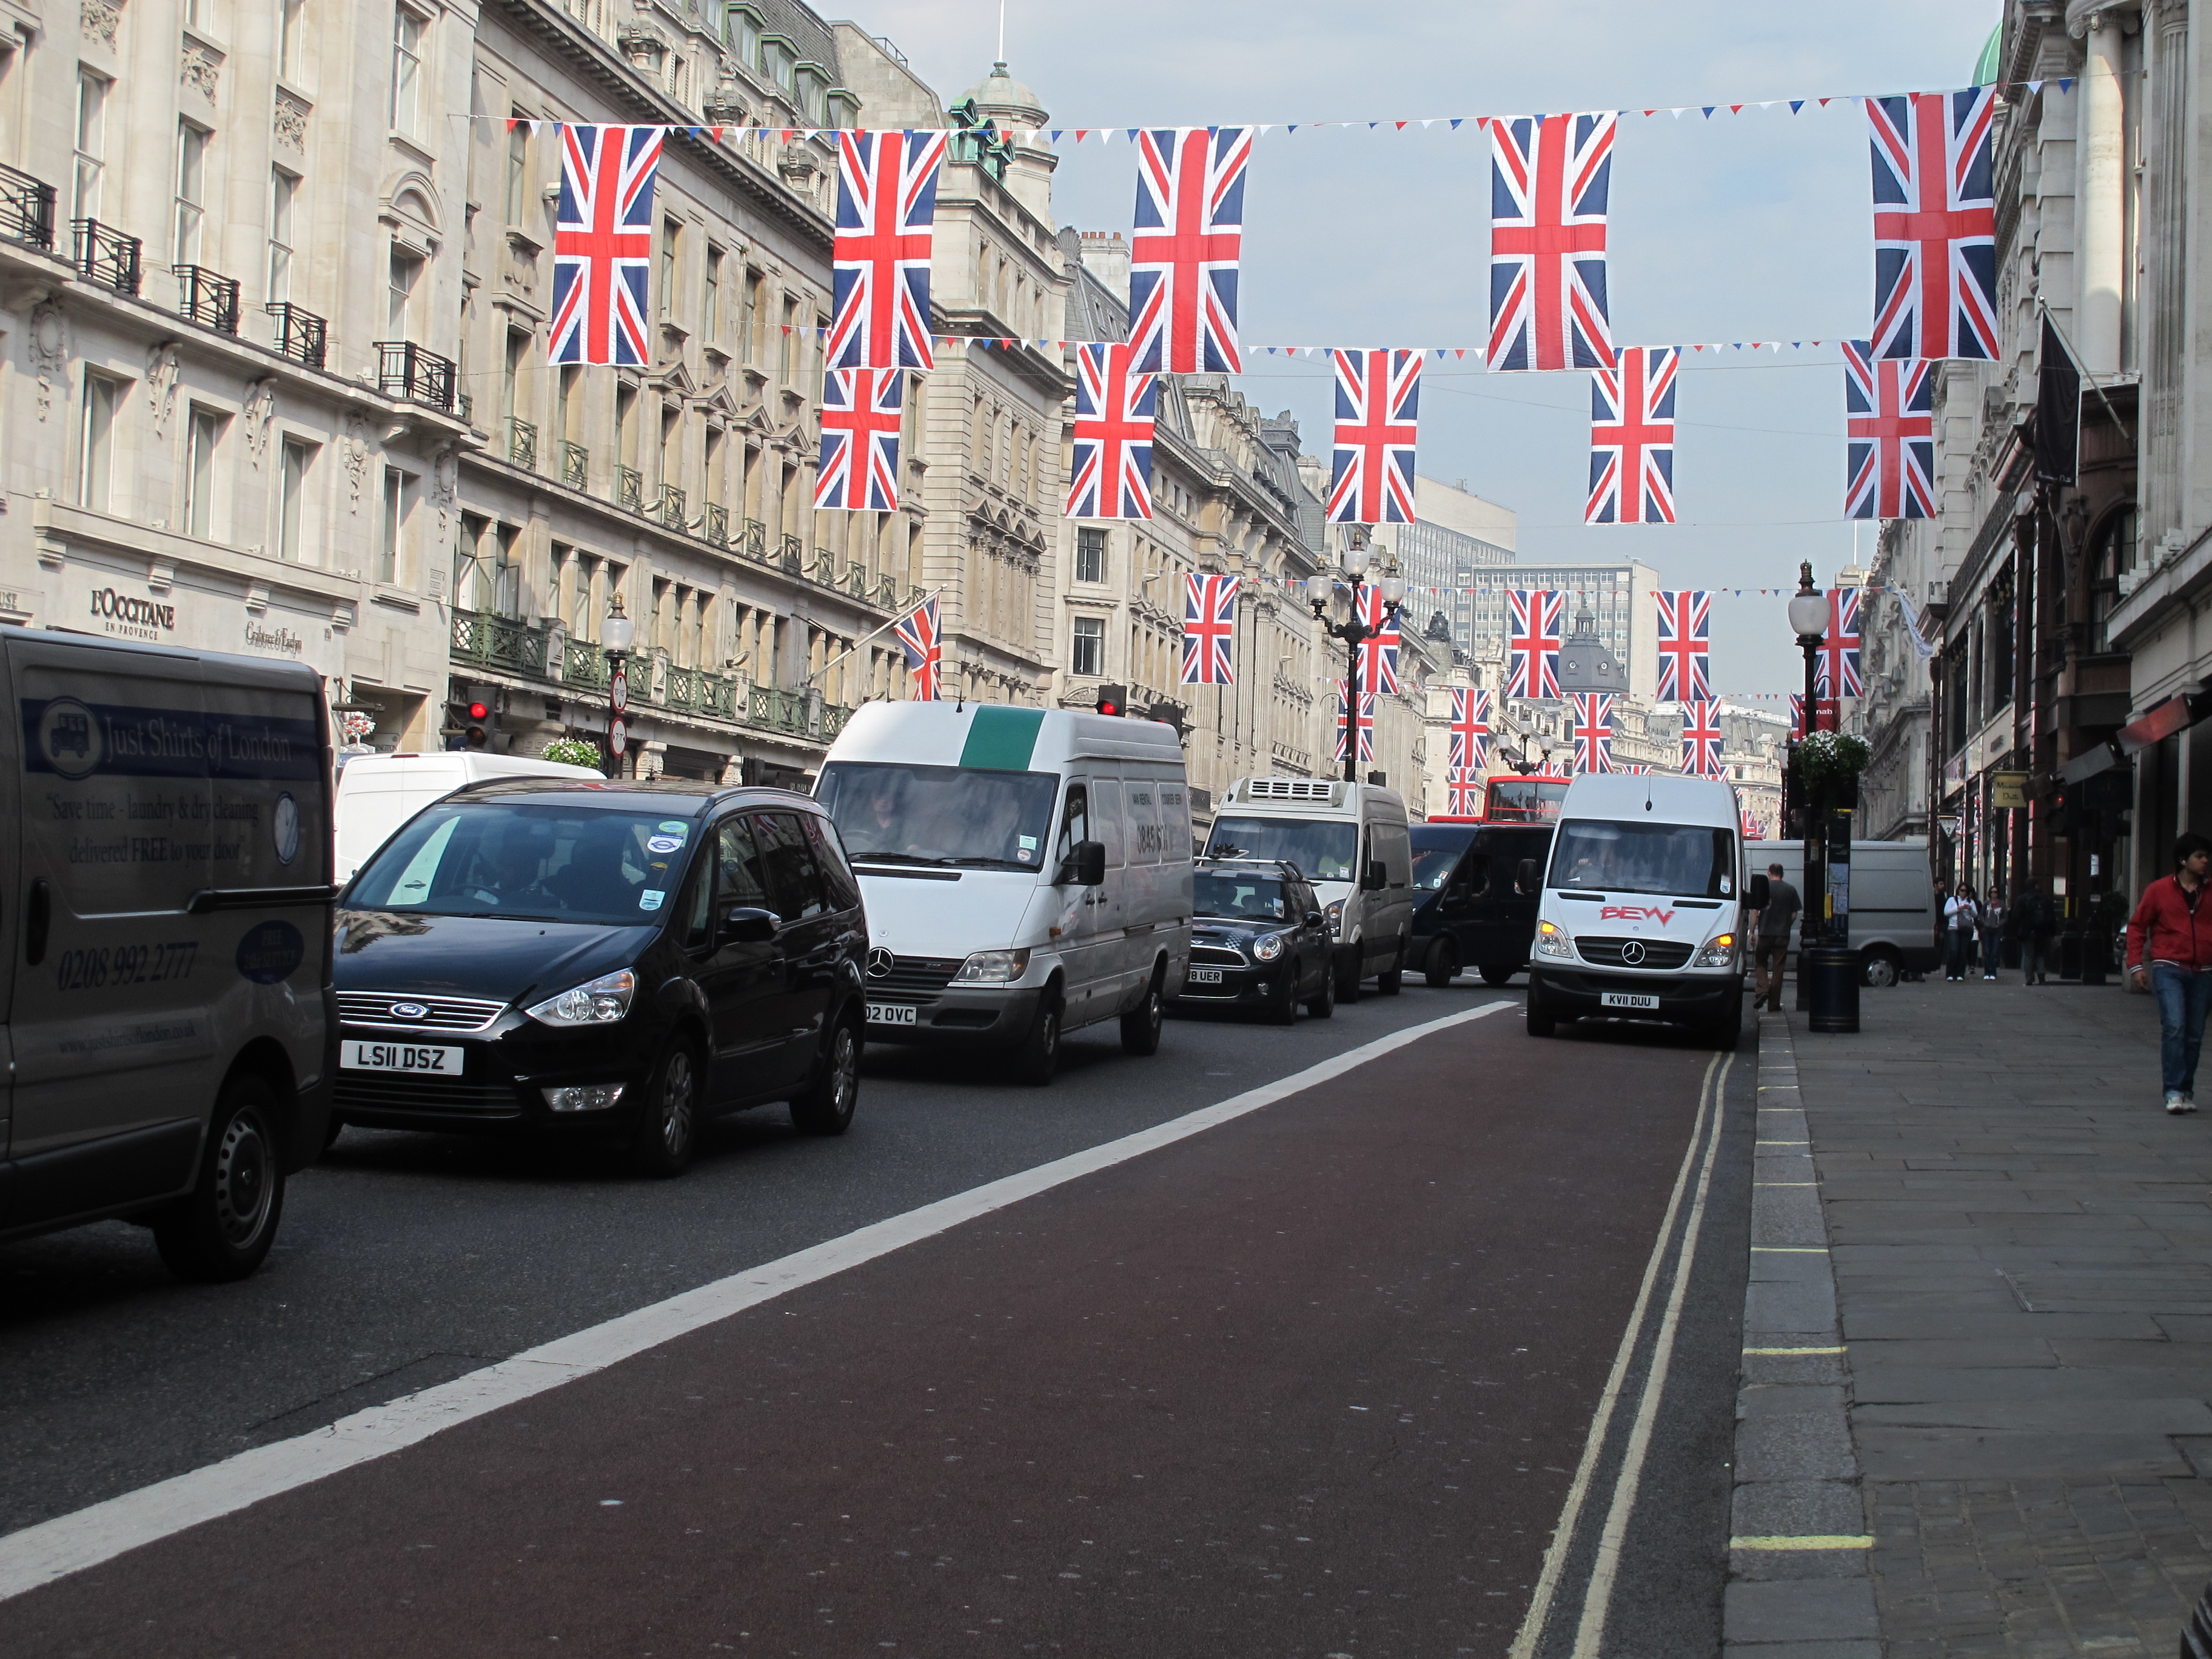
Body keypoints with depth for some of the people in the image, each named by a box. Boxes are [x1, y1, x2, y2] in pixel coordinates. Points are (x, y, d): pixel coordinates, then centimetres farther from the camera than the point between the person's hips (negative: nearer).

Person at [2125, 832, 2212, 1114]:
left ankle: (2187, 1092, 17)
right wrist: (2136, 964, 0)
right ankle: (2174, 1092, -15)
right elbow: (2137, 926, 8)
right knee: (2174, 1027, -16)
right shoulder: (2159, 890, 2)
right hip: (2169, 969, -3)